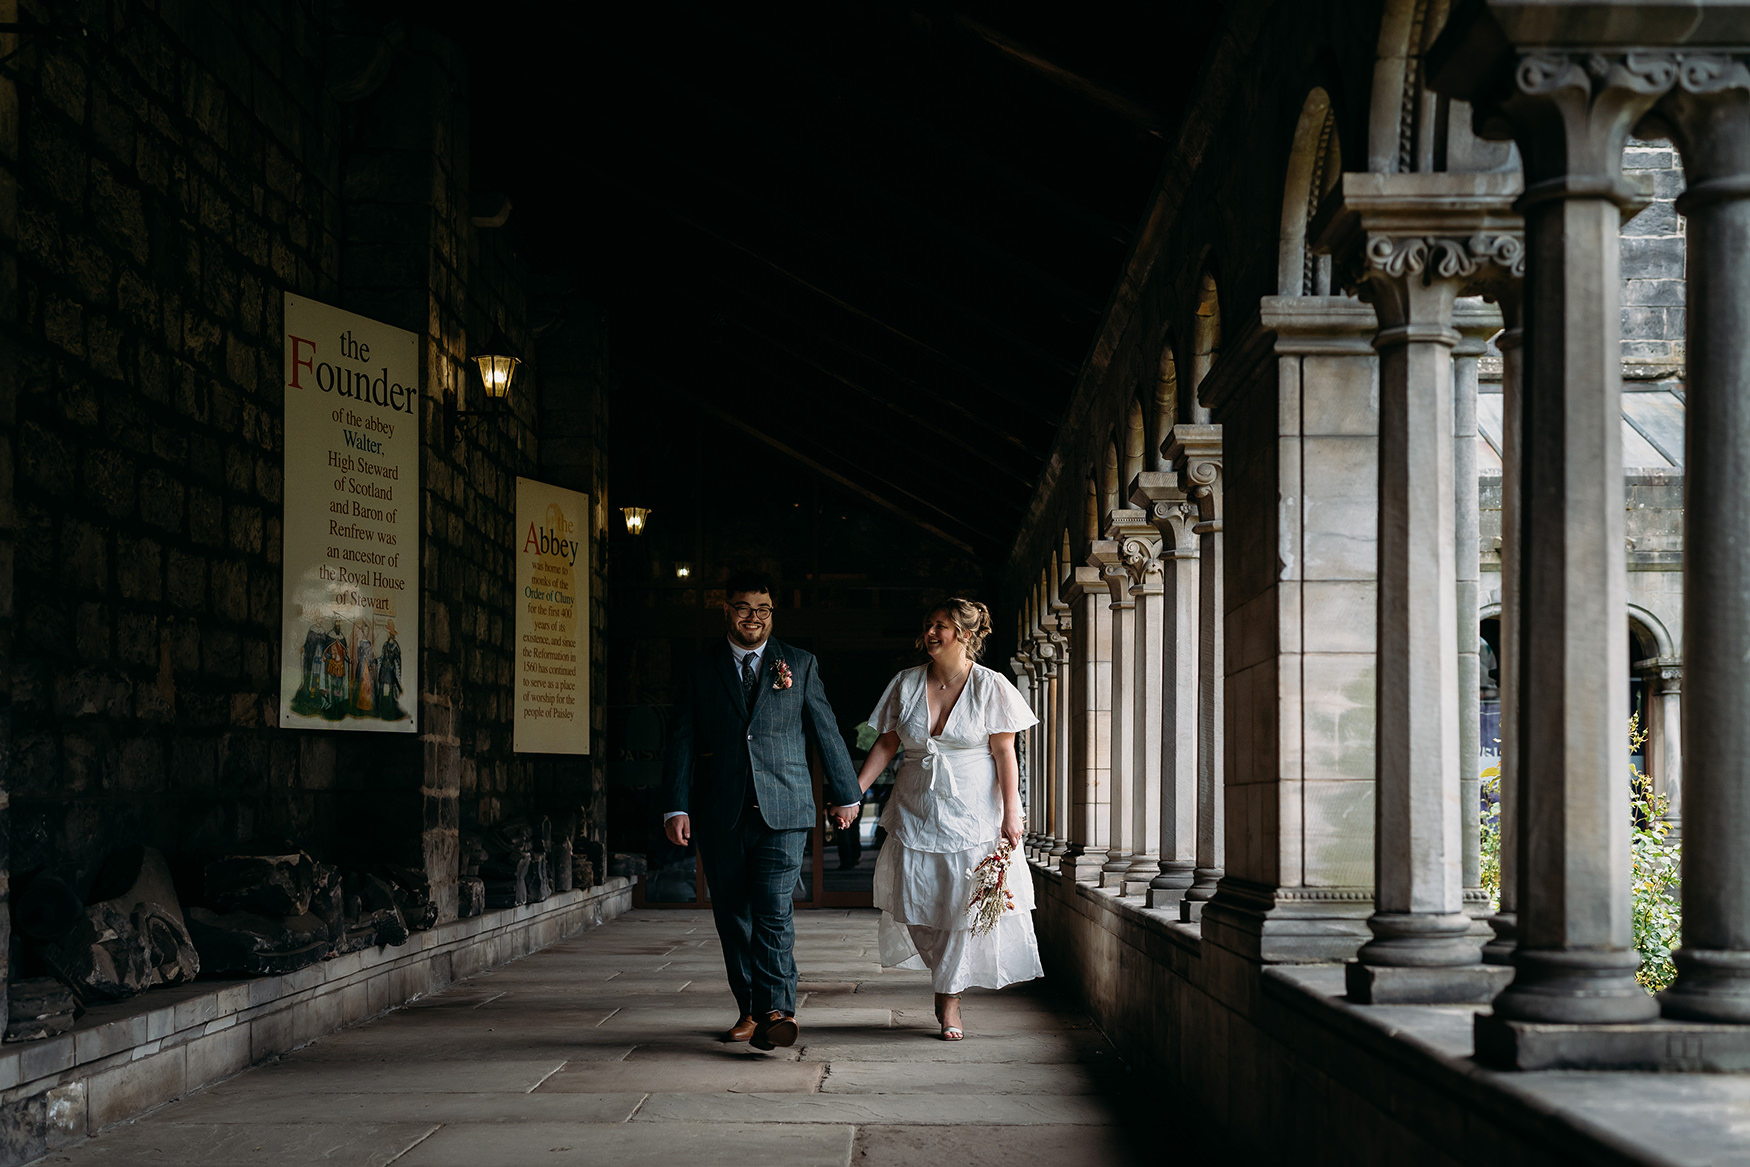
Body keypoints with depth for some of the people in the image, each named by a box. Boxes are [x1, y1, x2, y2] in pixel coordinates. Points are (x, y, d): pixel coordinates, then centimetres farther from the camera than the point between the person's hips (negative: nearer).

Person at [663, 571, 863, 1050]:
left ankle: (775, 1011, -17)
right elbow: (682, 742, 6)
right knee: (733, 916, 5)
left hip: (783, 811, -2)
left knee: (773, 911, -14)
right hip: (721, 813, 2)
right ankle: (750, 1010, 14)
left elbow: (826, 732, 14)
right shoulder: (701, 670, 9)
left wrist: (845, 793, 19)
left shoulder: (799, 665, 9)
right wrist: (677, 807, -3)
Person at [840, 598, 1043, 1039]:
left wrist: (1010, 815, -12)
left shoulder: (990, 687, -6)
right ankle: (949, 979, 26)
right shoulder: (906, 684, 3)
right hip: (916, 815, 3)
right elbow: (885, 744, 7)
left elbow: (1004, 755, -6)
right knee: (916, 907, 3)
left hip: (972, 816, -3)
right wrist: (853, 792, -1)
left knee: (962, 904, -3)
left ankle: (949, 995, 10)